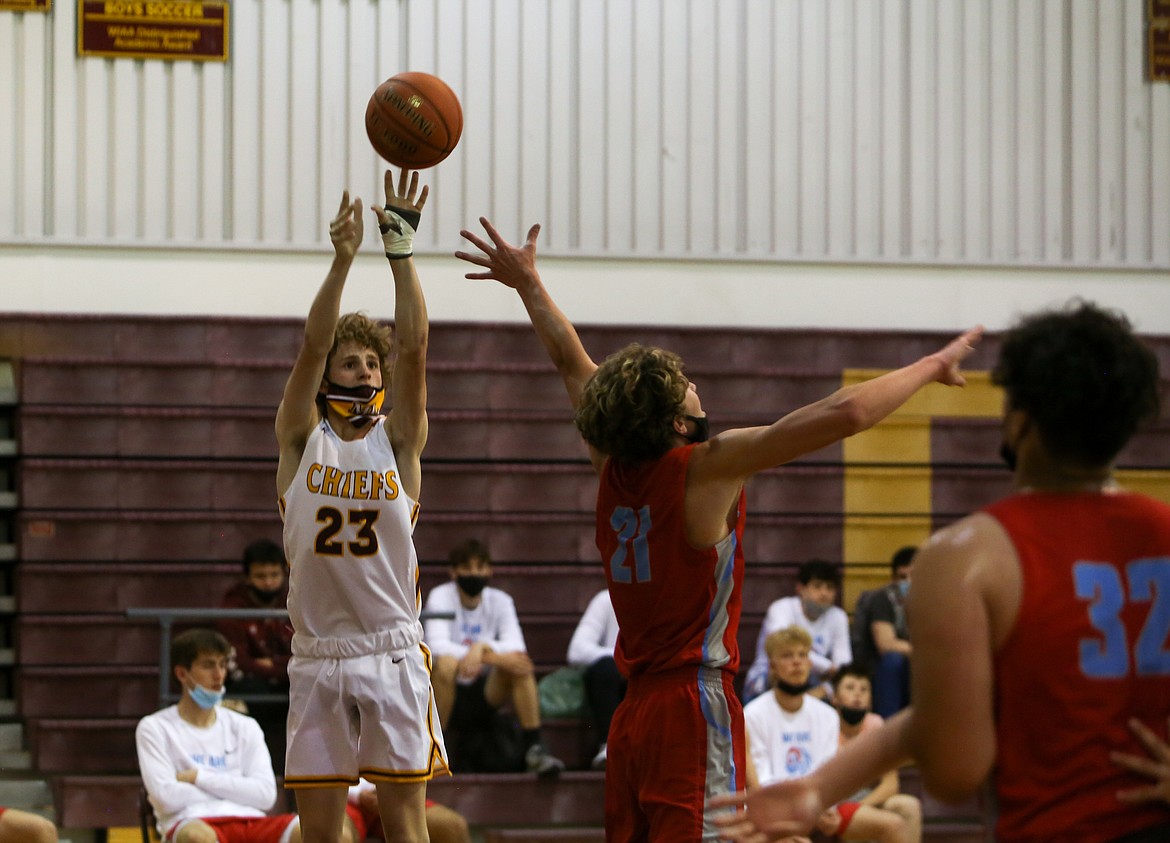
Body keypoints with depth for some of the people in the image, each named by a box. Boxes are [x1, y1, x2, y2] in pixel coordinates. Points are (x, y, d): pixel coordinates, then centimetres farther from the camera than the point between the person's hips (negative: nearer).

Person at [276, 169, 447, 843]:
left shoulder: (398, 441, 5)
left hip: (393, 654, -1)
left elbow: (414, 349, -7)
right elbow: (312, 347, -9)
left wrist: (402, 250, -15)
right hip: (318, 656, 1)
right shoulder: (303, 439, 5)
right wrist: (344, 258, -20)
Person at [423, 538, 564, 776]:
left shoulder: (500, 601, 2)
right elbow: (437, 645, -25)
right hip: (447, 694, -3)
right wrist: (493, 657, -34)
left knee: (520, 665, -25)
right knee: (445, 664, -36)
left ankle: (534, 748, -24)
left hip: (484, 694, 3)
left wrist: (483, 647, -34)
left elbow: (516, 647, -14)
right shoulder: (441, 596, -7)